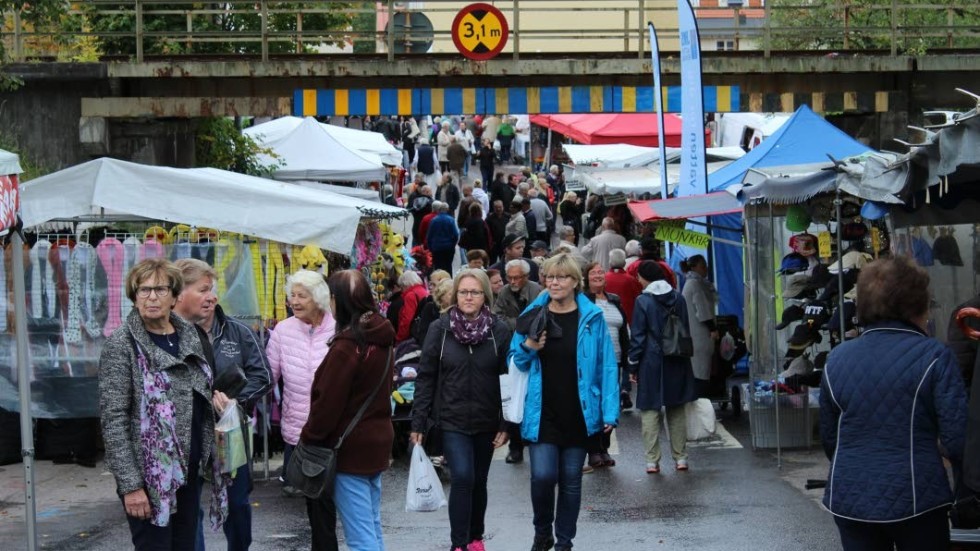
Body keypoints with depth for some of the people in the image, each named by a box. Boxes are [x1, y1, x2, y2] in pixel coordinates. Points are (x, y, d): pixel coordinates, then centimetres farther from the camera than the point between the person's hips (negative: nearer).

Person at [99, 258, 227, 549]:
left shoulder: (190, 335, 9)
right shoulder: (121, 344, -9)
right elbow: (113, 420, -14)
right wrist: (130, 485, -18)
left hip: (190, 470, 6)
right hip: (149, 475, -6)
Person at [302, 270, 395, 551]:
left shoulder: (346, 346, -19)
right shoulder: (381, 340, 7)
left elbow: (327, 403, -18)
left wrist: (309, 437, -4)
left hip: (350, 448, -9)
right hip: (377, 440, 9)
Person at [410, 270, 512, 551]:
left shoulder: (499, 330, -3)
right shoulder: (440, 329, -2)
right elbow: (426, 377, 0)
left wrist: (507, 424, -6)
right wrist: (418, 422, -3)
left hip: (486, 421, 1)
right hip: (452, 419, -1)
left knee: (478, 481, 13)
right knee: (462, 477, -15)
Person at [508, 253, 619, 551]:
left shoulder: (592, 318, -2)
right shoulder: (533, 315, 3)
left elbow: (606, 366, -2)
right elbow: (515, 362, 12)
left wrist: (609, 411, -8)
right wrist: (527, 348, -11)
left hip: (578, 414, 0)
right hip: (542, 414, 0)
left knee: (571, 480, 9)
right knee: (543, 476, -11)